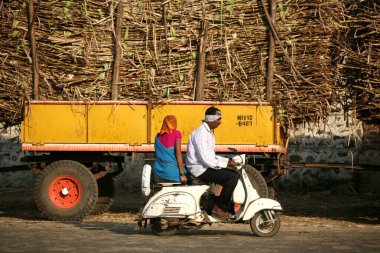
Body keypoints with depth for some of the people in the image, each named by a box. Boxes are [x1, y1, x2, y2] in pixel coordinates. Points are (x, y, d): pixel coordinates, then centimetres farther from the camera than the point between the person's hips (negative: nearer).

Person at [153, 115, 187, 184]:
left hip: (157, 171, 5)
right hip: (171, 172, -5)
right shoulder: (176, 134, -4)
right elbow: (178, 154, -11)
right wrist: (182, 174, -12)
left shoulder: (158, 136, 11)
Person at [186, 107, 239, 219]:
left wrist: (227, 161, 6)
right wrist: (225, 163, -16)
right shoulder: (200, 133, -18)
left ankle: (226, 208, 9)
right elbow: (205, 159, -23)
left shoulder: (208, 133, 16)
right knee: (232, 177, -19)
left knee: (234, 174, 8)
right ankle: (218, 208, -12)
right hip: (199, 169, -10)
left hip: (206, 166, 10)